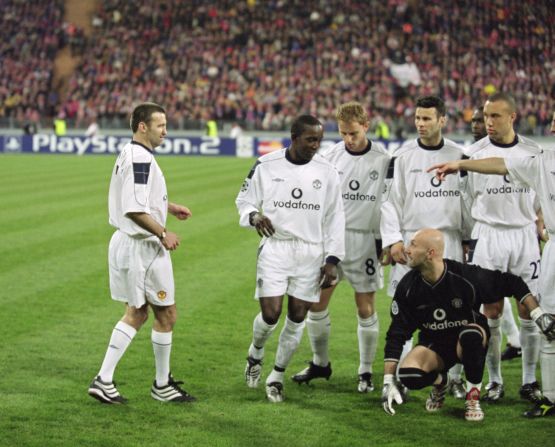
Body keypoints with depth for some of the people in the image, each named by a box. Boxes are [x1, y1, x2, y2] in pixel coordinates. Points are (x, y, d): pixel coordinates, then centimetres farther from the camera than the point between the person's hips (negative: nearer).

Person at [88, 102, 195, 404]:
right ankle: (162, 385, 15)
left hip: (125, 243, 10)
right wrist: (163, 234, -19)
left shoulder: (129, 155, 12)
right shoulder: (141, 158, -20)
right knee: (166, 314, 4)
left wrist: (167, 206, 27)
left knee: (136, 313, 16)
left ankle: (104, 381, 11)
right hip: (144, 246, -10)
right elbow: (134, 210, -27)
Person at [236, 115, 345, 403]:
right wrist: (254, 216, -16)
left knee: (298, 316, 2)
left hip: (311, 253, 2)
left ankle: (277, 376, 18)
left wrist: (332, 260, 1)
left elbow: (335, 219, 7)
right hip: (274, 247, -2)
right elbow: (244, 200, 8)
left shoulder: (327, 172, 2)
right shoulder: (267, 166, -3)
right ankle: (256, 354, 23)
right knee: (270, 314, -10)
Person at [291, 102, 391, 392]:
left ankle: (366, 372, 12)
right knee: (316, 302, 3)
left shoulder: (383, 159, -3)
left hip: (365, 239, -2)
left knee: (365, 308, 2)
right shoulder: (331, 156, 2)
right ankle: (320, 363, 21)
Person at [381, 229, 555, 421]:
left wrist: (539, 316, -16)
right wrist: (388, 381, -16)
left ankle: (473, 397, -15)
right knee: (408, 375, -29)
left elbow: (512, 283, -11)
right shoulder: (408, 287, -14)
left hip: (469, 341, -2)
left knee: (471, 334, -39)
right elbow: (396, 333, -10)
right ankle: (440, 381, 10)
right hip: (434, 345, 2)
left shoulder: (466, 276, -23)